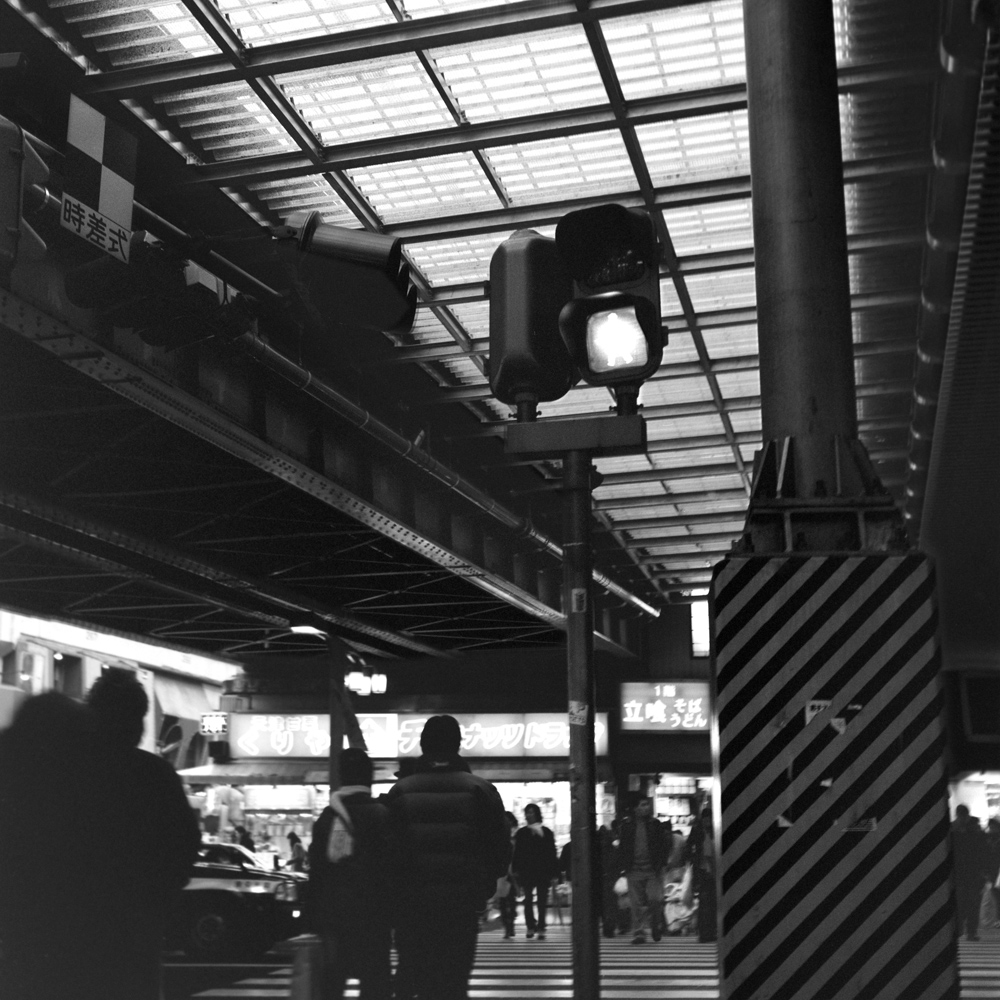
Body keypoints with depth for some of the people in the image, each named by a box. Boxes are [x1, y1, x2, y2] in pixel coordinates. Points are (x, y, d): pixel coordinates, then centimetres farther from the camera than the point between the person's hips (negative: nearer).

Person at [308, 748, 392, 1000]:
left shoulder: (327, 817, 6)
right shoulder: (383, 815, -6)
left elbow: (315, 873, 7)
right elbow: (390, 869, -8)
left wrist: (315, 918, 11)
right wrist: (392, 915, -4)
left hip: (333, 913, 4)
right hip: (372, 914, -4)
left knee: (332, 979, 14)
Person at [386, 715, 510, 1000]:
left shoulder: (400, 792, -3)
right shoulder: (480, 789, -5)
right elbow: (501, 850, -4)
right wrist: (482, 888, 12)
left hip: (412, 909, 1)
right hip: (461, 909, -1)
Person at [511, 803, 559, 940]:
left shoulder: (546, 832, 2)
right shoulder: (521, 833, 6)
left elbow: (552, 853, 0)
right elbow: (517, 853, 4)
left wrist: (553, 872, -6)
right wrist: (516, 870, -4)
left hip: (543, 871, -1)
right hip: (526, 871, 1)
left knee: (542, 901, -1)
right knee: (528, 900, 4)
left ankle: (541, 928, 2)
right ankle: (531, 927, 13)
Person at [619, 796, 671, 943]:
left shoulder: (656, 824, 6)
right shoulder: (627, 826, 5)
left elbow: (665, 844, 7)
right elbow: (622, 847, 9)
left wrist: (661, 863, -4)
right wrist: (625, 865, -1)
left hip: (653, 870, 0)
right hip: (634, 870, 0)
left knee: (655, 899, -8)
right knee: (636, 904, 0)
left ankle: (656, 925, 19)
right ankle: (638, 932, 7)